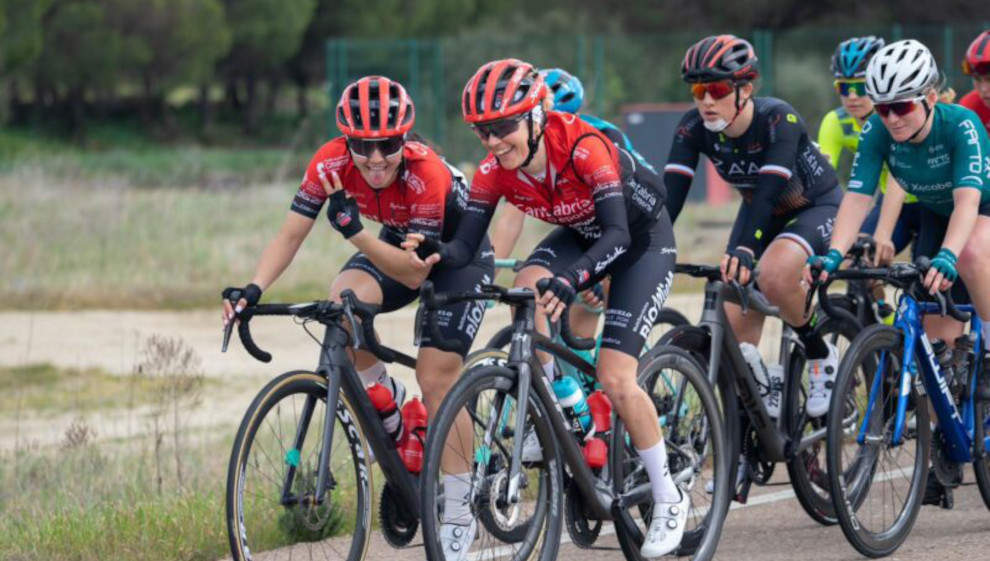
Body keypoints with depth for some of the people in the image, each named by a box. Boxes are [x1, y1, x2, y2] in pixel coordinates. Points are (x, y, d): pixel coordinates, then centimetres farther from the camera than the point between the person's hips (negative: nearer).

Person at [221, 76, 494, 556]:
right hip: (397, 242, 5)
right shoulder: (332, 164, -24)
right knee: (344, 301, -27)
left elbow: (414, 272, -34)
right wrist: (253, 290, -35)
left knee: (436, 376, -16)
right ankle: (383, 398, 0)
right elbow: (291, 233, -20)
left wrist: (354, 232, -47)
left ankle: (459, 506, -4)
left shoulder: (427, 175, -37)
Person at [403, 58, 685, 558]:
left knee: (615, 380, -16)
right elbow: (467, 243, -21)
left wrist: (571, 280, -60)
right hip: (580, 235, 5)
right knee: (526, 291, -30)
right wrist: (437, 255, -45)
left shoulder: (582, 147, -36)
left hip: (643, 239, -5)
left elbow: (617, 235, -43)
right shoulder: (496, 169, -20)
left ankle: (669, 501, 1)